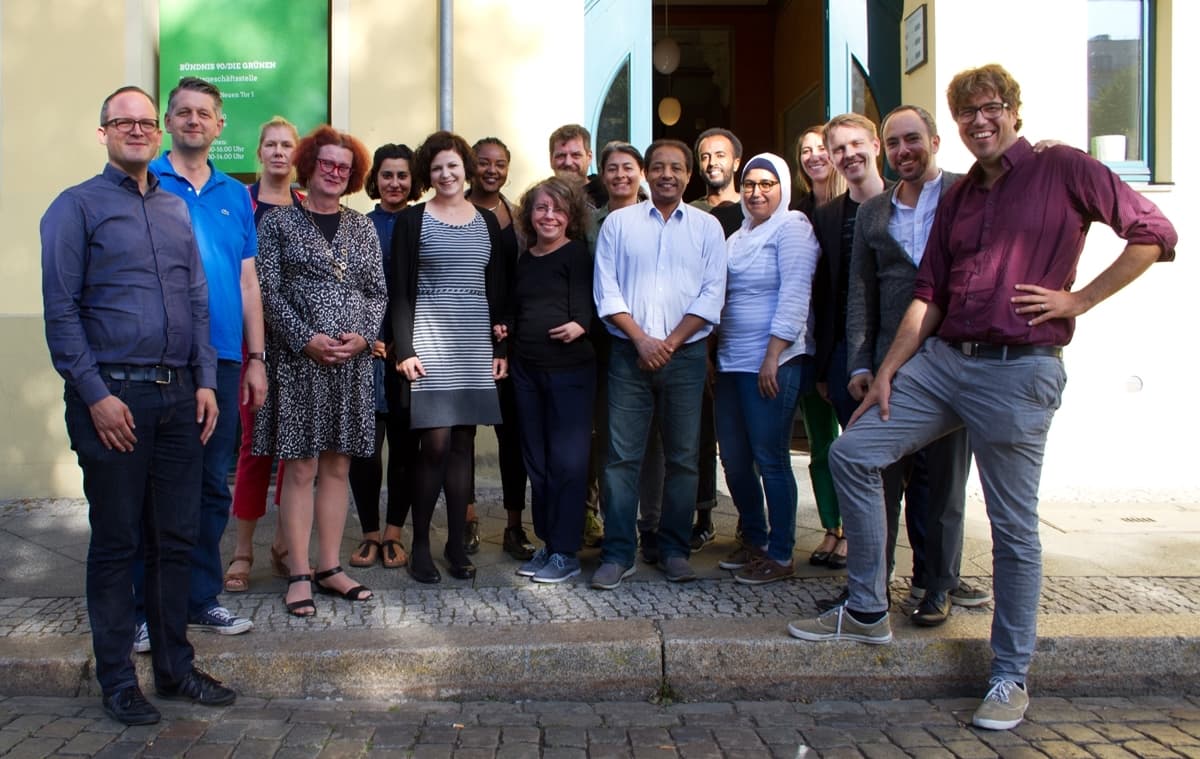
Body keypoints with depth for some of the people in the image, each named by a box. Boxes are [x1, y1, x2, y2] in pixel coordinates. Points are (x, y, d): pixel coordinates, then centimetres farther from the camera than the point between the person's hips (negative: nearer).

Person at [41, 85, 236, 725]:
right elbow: (61, 310, -7)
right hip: (113, 394, -5)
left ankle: (175, 667, 22)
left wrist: (205, 380, 6)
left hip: (178, 394, 5)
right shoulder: (76, 207, 0)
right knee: (116, 542, 3)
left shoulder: (176, 211, 16)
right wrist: (95, 395, -13)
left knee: (176, 538, 10)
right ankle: (117, 681, 15)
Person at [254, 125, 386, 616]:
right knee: (300, 467, -1)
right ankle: (299, 574, 7)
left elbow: (378, 292, 10)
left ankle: (330, 567, 17)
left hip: (353, 361, 4)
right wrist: (306, 339, -15)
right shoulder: (279, 223, 2)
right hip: (298, 359, -3)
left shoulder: (361, 228, 12)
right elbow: (269, 291, -4)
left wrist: (363, 335, -7)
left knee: (337, 466, 8)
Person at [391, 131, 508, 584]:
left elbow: (497, 290, 13)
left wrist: (501, 348, 7)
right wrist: (404, 349, -10)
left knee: (463, 442, 4)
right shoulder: (412, 220, 3)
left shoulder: (487, 221, 13)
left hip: (476, 343, 3)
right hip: (430, 340, -3)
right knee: (436, 442, -8)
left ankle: (456, 543, 13)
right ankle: (420, 544, 5)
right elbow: (400, 291, -1)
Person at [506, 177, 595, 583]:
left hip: (570, 368, -6)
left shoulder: (577, 254, -3)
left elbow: (584, 306, -10)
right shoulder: (524, 260, 14)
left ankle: (566, 552, 5)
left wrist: (579, 325, -28)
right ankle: (547, 542, 23)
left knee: (567, 459, -3)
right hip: (526, 368, 6)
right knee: (536, 460, 11)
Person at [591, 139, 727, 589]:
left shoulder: (707, 227, 8)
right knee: (622, 456, -2)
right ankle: (618, 554, 4)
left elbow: (712, 294, 1)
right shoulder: (618, 223, 8)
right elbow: (606, 289, 2)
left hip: (686, 354, 1)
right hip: (629, 353, 0)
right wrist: (641, 339, -8)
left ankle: (675, 550, 16)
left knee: (683, 458, 5)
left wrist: (671, 342, -8)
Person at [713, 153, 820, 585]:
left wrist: (772, 358, -19)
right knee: (734, 459, 11)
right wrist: (712, 354, 15)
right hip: (731, 362, 8)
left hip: (773, 364, -8)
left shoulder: (792, 228, -5)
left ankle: (780, 556, 8)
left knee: (770, 459, -3)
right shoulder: (738, 237, 20)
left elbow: (794, 297, -14)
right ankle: (753, 541, 26)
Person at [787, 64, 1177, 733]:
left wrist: (1080, 299, -7)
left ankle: (1012, 677, 16)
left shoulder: (1062, 169, -1)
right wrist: (887, 372, 9)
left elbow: (1154, 233, -3)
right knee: (852, 455, -1)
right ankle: (868, 610, 13)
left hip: (1020, 370, -6)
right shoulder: (958, 196, 16)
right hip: (944, 359, 7)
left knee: (1014, 527, 1)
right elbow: (930, 293, 14)